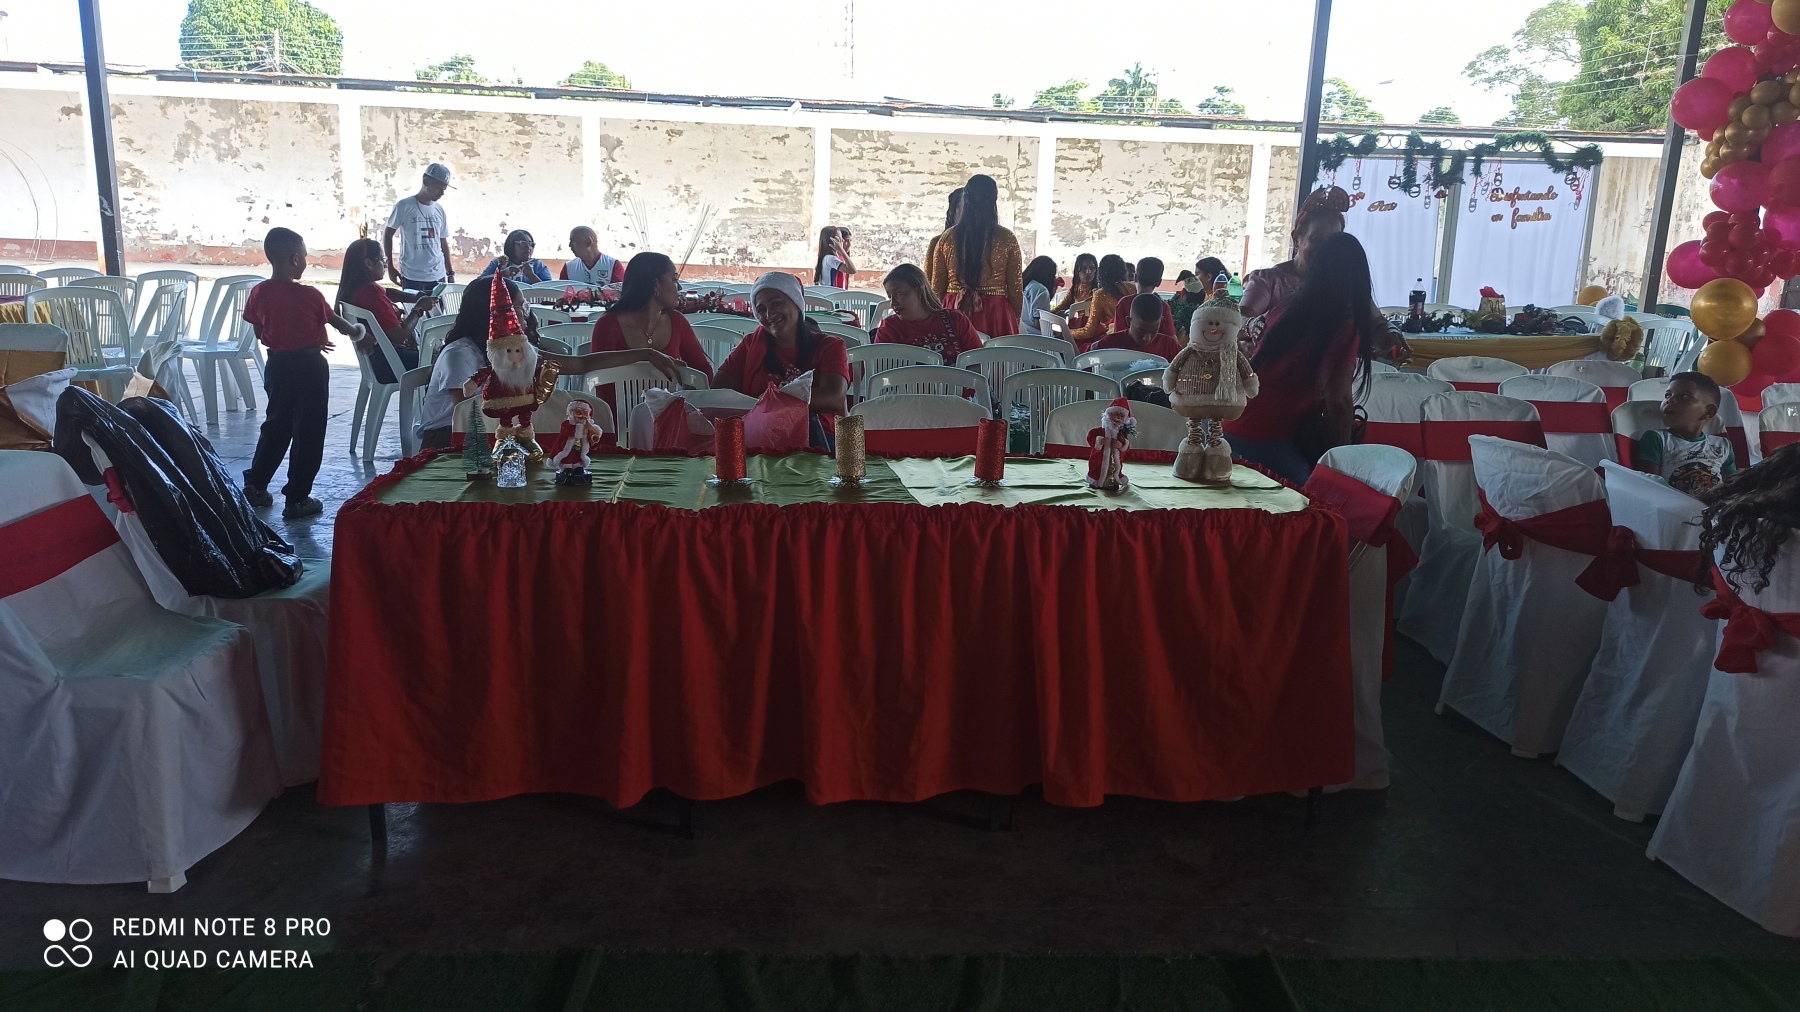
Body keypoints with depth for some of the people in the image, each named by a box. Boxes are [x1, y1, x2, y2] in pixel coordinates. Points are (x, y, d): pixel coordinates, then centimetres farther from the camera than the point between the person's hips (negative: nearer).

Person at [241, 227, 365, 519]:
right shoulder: (309, 295, -17)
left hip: (276, 365, 5)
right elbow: (337, 323, -3)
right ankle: (297, 499, 6)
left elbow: (260, 333, 8)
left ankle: (255, 486, 25)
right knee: (308, 433, 4)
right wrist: (356, 330, 18)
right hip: (308, 367, -5)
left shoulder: (258, 293, -3)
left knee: (276, 424, 21)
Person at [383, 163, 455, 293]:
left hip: (438, 277, 4)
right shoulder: (404, 206, -4)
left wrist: (450, 273, 14)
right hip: (412, 278, -4)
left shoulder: (440, 211, 9)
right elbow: (387, 235, 3)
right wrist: (390, 266, 1)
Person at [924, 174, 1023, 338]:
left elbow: (936, 287, 8)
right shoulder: (1006, 238, -2)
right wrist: (1015, 322, 13)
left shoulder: (948, 238, 3)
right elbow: (1015, 289, 1)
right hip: (995, 316, -2)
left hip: (955, 313, 2)